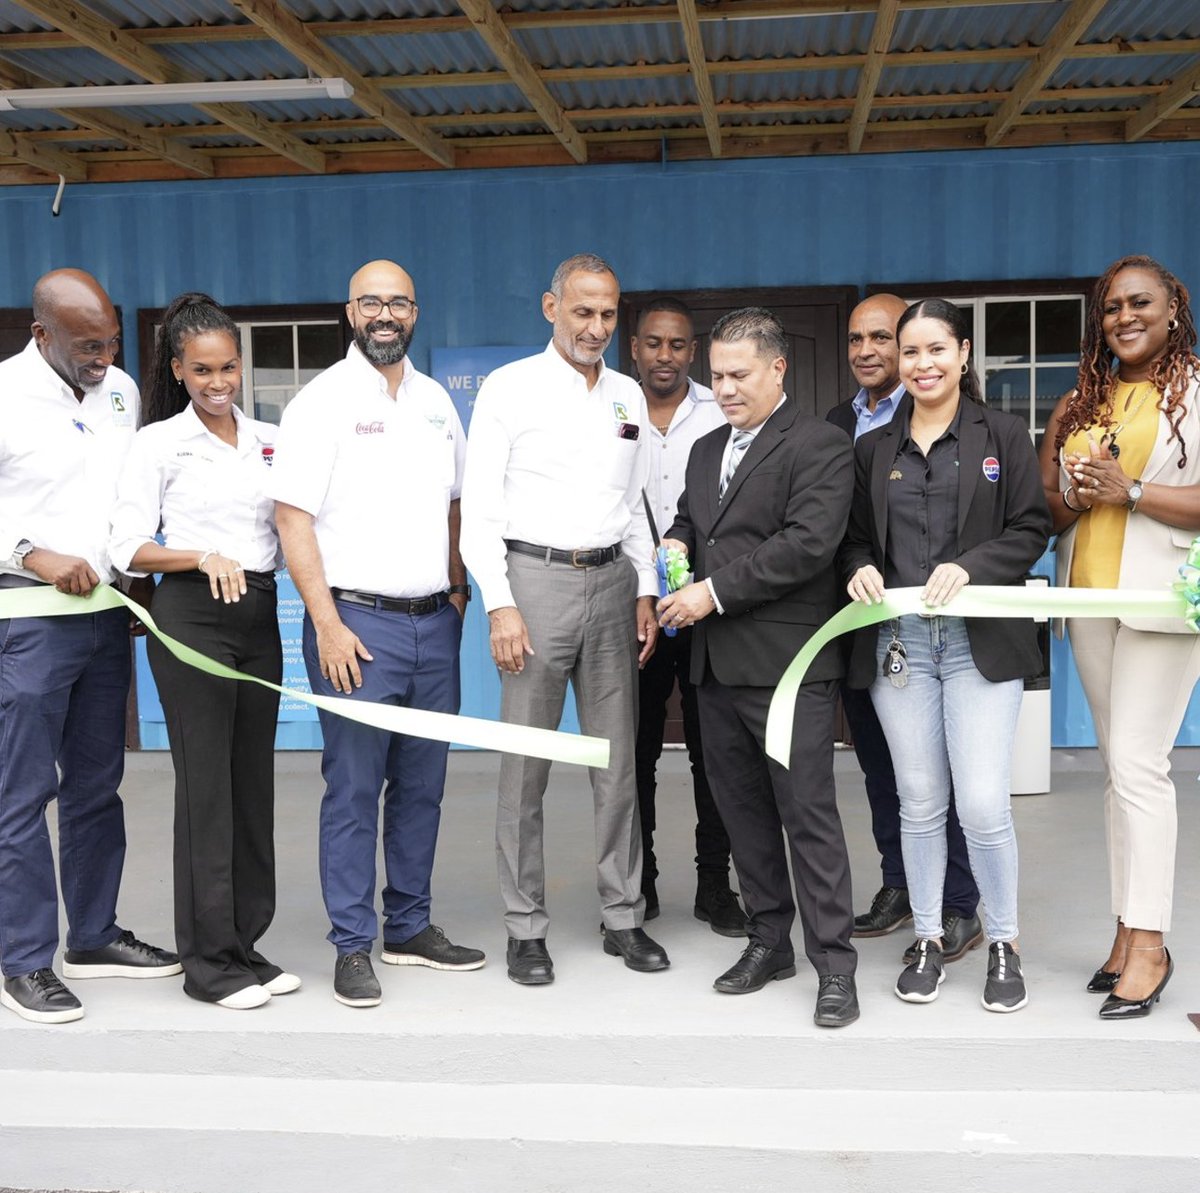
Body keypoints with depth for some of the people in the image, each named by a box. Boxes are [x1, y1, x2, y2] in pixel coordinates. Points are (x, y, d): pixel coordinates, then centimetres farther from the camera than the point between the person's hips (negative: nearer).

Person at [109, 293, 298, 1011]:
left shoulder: (269, 440, 12)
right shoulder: (160, 442, 0)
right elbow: (128, 548, -6)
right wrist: (205, 558, -20)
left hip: (260, 615, 5)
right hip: (191, 616, -5)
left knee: (254, 780, 8)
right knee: (206, 785, -4)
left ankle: (245, 944, 18)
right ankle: (208, 958, 5)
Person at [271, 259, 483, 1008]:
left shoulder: (436, 400, 12)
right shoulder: (323, 401, -4)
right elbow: (293, 519, -8)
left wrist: (459, 593, 8)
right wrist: (327, 624, -14)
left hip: (435, 623, 5)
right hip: (357, 622, -5)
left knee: (422, 785, 11)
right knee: (354, 790, -1)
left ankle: (410, 926, 23)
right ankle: (353, 946, 8)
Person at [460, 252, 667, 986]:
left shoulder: (627, 395, 12)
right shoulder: (511, 388, -3)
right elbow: (481, 508, -6)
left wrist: (646, 592, 8)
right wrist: (500, 606, -14)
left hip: (612, 579, 5)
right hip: (535, 576, -4)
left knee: (618, 760, 9)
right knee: (526, 766, 0)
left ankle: (623, 917, 19)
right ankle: (526, 930, 10)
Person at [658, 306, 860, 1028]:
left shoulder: (820, 447, -7)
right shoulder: (708, 450, 19)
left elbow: (807, 544, -18)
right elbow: (687, 520, 30)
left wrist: (714, 590, -17)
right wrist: (676, 544, 5)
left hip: (788, 666, -8)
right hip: (718, 666, 8)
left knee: (809, 814, -5)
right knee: (744, 812, 13)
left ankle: (835, 965, 4)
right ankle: (770, 942, 26)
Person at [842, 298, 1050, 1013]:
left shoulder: (1003, 436, 4)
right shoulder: (875, 448, 13)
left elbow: (1031, 529, -2)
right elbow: (858, 538, 16)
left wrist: (968, 567, -16)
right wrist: (862, 569, -6)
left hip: (980, 639, -3)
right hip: (898, 642, 3)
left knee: (984, 804, -8)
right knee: (920, 803, 7)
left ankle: (1004, 944, 11)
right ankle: (929, 939, 22)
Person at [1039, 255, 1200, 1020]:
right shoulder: (1079, 404, 14)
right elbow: (1044, 504, 16)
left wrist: (1128, 490, -17)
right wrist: (1076, 497, -5)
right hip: (1090, 597, 6)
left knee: (1137, 763, -10)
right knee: (1122, 766, 9)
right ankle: (1131, 933, 15)